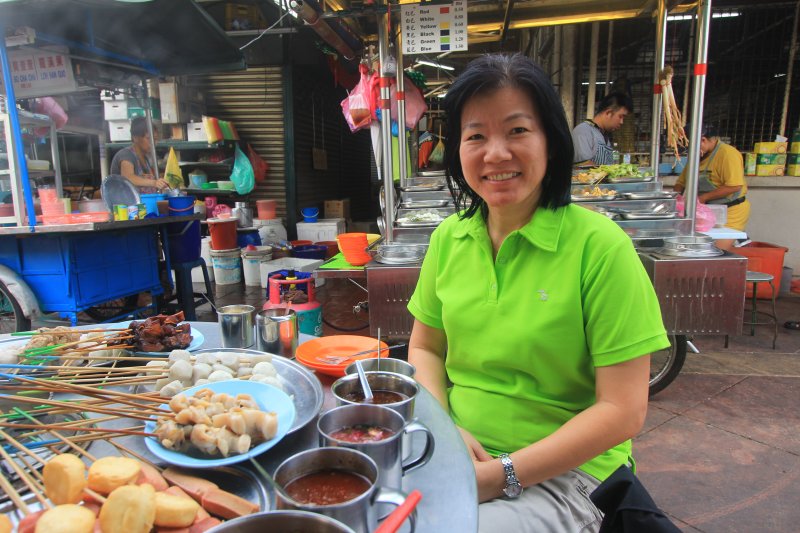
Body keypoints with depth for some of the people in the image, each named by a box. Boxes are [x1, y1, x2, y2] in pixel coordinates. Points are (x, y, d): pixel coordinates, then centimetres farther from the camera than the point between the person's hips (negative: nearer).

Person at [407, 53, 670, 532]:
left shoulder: (599, 246, -15)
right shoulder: (449, 238, -1)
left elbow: (623, 411, -14)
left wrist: (502, 474, -18)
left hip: (560, 474, -3)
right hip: (455, 454, 4)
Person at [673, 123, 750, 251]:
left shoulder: (728, 153, -12)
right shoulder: (697, 157, 13)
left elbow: (734, 186, -21)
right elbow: (681, 182, 17)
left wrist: (704, 197, -19)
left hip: (731, 213, -7)